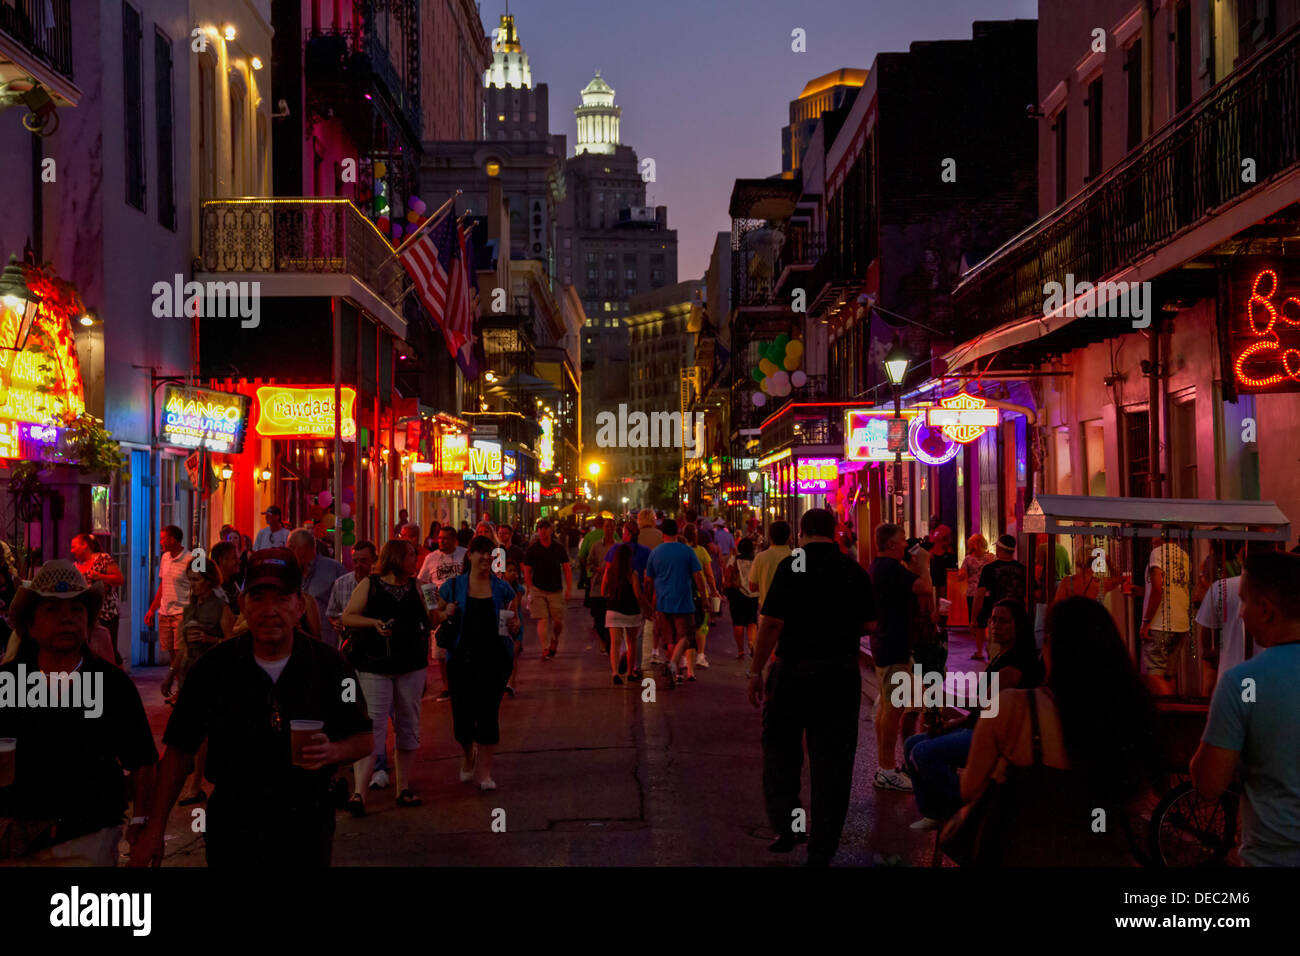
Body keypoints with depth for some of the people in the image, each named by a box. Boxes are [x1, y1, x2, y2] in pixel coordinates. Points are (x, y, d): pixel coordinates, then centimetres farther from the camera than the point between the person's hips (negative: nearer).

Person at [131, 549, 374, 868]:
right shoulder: (213, 667, -5)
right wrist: (155, 827, -4)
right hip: (232, 827, 0)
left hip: (306, 829, 0)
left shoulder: (329, 665, -5)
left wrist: (332, 752, -19)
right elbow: (180, 749, 0)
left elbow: (365, 739, 3)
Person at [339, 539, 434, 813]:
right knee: (372, 727, -11)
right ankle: (359, 792, -11)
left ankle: (404, 788, 19)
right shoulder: (369, 584, 1)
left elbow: (428, 623, 11)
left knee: (408, 726, 9)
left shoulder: (416, 586, 11)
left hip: (411, 666, 4)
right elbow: (347, 617, -1)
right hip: (374, 665, -4)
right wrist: (373, 622, -15)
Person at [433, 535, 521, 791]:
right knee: (462, 715, 1)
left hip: (495, 657, 0)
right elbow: (435, 617, 10)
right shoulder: (454, 586, 4)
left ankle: (484, 772, 9)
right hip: (462, 659, 0)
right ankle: (469, 757, 32)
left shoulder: (502, 588, 6)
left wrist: (514, 625, -7)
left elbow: (514, 619, 15)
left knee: (488, 714, -2)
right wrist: (445, 614, -11)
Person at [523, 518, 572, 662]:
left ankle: (554, 640, 30)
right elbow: (527, 571, 4)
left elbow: (567, 569, 6)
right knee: (543, 619, -11)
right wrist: (530, 590, -1)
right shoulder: (532, 549, 1)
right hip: (538, 589, -1)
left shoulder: (559, 548, 4)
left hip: (556, 590, 1)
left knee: (558, 621, 1)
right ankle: (545, 649, -11)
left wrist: (569, 589, -1)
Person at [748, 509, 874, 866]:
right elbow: (868, 624, 10)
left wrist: (756, 672, -7)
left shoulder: (792, 566, -10)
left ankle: (786, 823, 7)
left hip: (794, 670, -3)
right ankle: (821, 851, 13)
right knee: (832, 760, 8)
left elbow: (771, 623, -14)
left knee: (780, 746, 17)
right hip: (843, 673, 3)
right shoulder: (855, 571, 2)